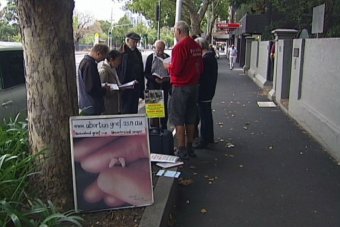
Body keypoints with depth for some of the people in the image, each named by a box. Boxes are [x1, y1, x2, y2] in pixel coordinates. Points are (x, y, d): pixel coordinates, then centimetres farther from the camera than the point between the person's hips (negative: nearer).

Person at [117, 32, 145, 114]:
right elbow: (118, 71, -9)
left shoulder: (137, 53, 15)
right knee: (126, 110, -4)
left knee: (134, 110, 11)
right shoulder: (121, 53, -6)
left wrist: (141, 88, 15)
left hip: (136, 88, 7)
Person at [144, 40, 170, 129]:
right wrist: (155, 79, -16)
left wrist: (168, 78, -7)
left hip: (165, 85, 2)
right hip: (153, 86, -2)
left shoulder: (167, 57, 9)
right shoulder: (150, 58, 3)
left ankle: (164, 127, 14)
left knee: (164, 107, 5)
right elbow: (146, 73, 0)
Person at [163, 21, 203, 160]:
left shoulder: (180, 47, -16)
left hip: (181, 87, -8)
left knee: (178, 119, 2)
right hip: (194, 86, 8)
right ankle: (189, 148, 24)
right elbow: (201, 68, 13)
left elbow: (175, 70, -19)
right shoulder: (197, 46, 8)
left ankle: (182, 150, 5)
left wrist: (168, 66, -1)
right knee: (190, 119, 14)